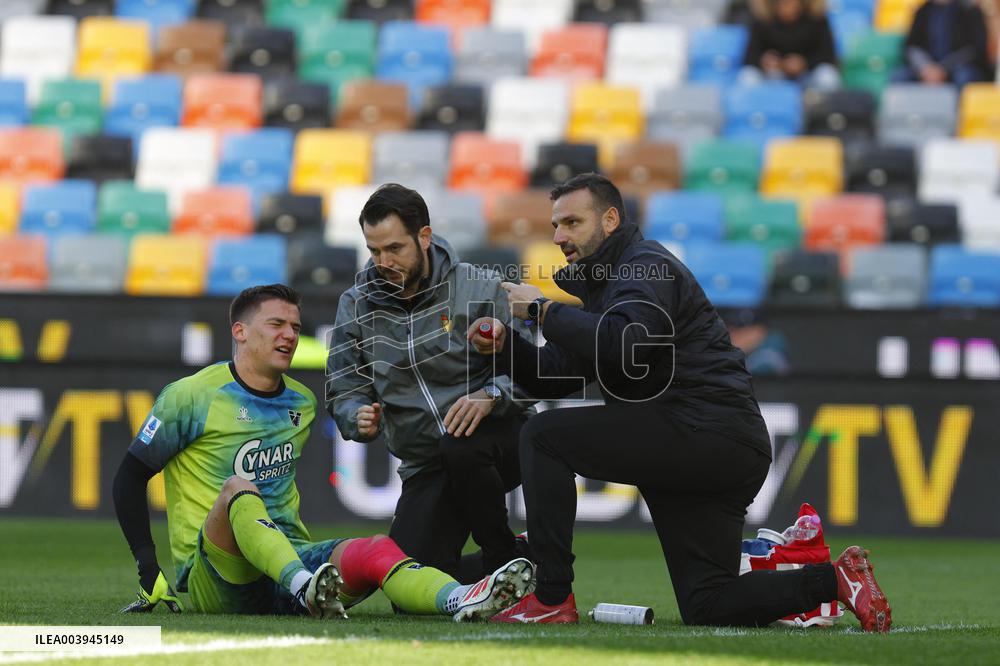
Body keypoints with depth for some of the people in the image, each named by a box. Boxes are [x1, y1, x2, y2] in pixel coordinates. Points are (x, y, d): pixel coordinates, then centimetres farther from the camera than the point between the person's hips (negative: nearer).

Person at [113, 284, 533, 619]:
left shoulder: (302, 403, 19)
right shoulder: (191, 396, 1)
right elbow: (131, 477, 2)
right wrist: (150, 571, -5)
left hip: (289, 560, 5)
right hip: (215, 576, -4)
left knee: (374, 551, -26)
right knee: (237, 488, -36)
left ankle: (460, 599, -57)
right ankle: (307, 588, -63)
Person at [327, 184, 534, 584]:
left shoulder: (480, 289, -6)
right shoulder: (357, 305, 4)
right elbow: (342, 392, 6)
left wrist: (490, 395, -29)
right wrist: (360, 418, -17)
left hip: (496, 440, -4)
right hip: (426, 468, 4)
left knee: (461, 447, -39)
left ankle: (503, 557, -13)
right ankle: (521, 562, 15)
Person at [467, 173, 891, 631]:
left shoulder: (647, 266, -5)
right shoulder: (605, 281, 26)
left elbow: (623, 343, -26)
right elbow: (555, 377, 22)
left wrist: (543, 310, -16)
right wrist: (504, 347, 5)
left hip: (710, 434, -10)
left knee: (544, 436, -10)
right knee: (706, 607, 6)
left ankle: (552, 599, -12)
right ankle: (833, 579, 4)